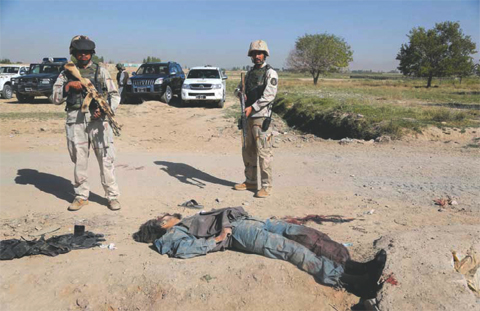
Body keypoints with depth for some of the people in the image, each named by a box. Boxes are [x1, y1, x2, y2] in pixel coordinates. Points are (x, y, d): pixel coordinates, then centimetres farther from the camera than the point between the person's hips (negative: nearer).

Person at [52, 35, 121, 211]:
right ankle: (81, 196, 20)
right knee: (79, 159, 8)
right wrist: (68, 86, -8)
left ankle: (112, 196, 7)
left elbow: (115, 95, 8)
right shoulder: (67, 73, 12)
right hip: (75, 121, 2)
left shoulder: (100, 71, 9)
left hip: (97, 119, -2)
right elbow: (56, 99, 8)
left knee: (106, 159, -3)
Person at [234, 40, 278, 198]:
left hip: (261, 117, -8)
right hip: (248, 117, 8)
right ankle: (250, 181, 26)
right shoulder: (249, 73, 17)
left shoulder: (270, 73, -6)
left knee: (264, 153, -7)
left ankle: (266, 186, 0)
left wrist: (252, 107, -22)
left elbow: (269, 95, -17)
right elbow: (238, 89, 22)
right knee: (248, 151, 13)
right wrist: (240, 92, -2)